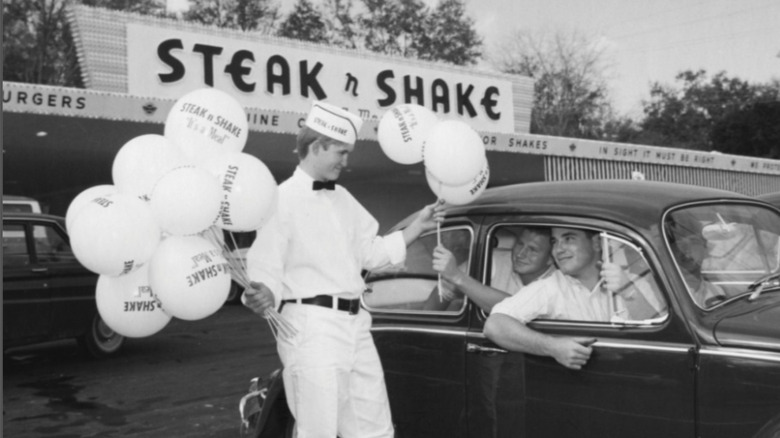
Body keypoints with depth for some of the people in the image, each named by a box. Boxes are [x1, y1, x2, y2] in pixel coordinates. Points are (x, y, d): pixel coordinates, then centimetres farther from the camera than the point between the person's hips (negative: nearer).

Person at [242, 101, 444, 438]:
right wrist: (262, 296, -34)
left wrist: (417, 227, 12)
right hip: (312, 328, -8)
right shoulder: (283, 199, -9)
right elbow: (266, 271, -13)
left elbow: (371, 253, 19)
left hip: (355, 325, 8)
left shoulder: (343, 199, 16)